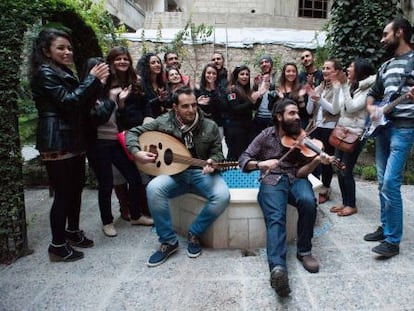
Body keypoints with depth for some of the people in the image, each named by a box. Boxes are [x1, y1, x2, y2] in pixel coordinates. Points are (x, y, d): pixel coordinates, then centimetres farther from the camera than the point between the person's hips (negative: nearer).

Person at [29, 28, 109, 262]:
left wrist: (97, 84, 2)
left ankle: (72, 232, 29)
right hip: (57, 143, -9)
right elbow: (67, 101, -20)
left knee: (76, 188, 13)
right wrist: (92, 79, -14)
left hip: (73, 140, 9)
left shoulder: (65, 73, 19)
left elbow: (82, 105, 16)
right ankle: (58, 246, 8)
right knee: (63, 192, -4)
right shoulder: (44, 73, -8)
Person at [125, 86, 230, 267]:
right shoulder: (163, 122, -4)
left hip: (202, 173, 0)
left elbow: (217, 152, 3)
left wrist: (212, 162, -21)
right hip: (174, 173, 0)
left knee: (222, 196, -29)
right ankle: (169, 241, -12)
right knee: (153, 189, -30)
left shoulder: (210, 126, -3)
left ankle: (194, 233, -3)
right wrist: (137, 153, -15)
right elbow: (133, 133, 3)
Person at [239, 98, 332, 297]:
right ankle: (278, 267, -48)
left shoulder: (301, 138, 6)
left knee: (308, 201, -33)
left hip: (295, 179, 2)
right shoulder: (267, 135, 5)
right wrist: (261, 163, -19)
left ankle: (304, 251, -11)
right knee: (275, 217, -31)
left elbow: (300, 172, -2)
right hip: (272, 180, -1)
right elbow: (243, 160, 1)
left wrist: (316, 161, -22)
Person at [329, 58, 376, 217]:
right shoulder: (350, 86, 14)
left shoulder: (367, 90, -9)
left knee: (346, 171, -4)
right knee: (339, 169, 8)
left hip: (354, 135, -8)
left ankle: (351, 205, 11)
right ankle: (345, 202, 20)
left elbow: (351, 107, -21)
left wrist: (344, 87, -20)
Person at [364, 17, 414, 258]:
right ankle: (385, 228, 22)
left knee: (390, 184, -12)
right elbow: (373, 93, 24)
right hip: (383, 127, 8)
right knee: (383, 182, 10)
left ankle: (393, 240, -3)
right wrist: (371, 108, 3)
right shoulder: (386, 66, 19)